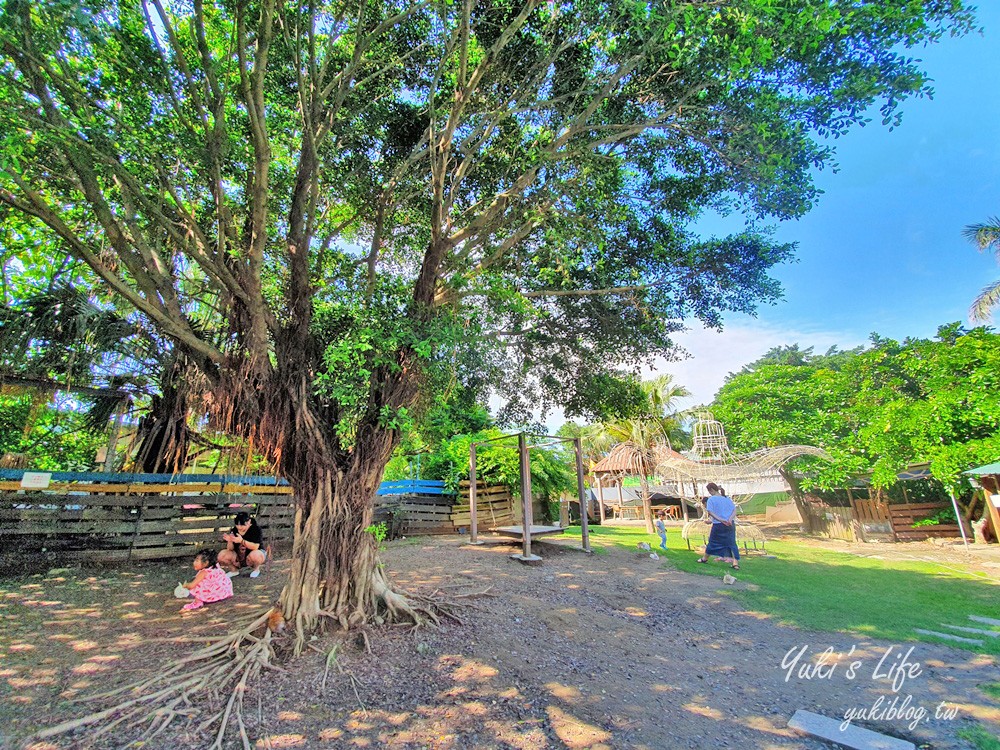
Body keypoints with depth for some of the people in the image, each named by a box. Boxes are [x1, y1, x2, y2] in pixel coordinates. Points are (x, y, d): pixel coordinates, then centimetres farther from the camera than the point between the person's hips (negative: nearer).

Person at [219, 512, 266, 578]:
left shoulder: (256, 529, -19)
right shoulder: (234, 531, -8)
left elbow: (255, 547, -30)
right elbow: (230, 549, -8)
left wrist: (242, 541, -42)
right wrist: (230, 541, -30)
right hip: (239, 557, 4)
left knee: (254, 555, -39)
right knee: (221, 556, -18)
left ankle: (256, 569, -1)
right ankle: (234, 570, 13)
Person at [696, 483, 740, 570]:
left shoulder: (711, 499, -6)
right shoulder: (727, 498, 9)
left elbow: (710, 512, -17)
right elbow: (734, 510, 2)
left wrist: (721, 520, -20)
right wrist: (730, 519, -12)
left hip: (718, 525, -3)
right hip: (730, 524, 3)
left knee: (712, 541, 12)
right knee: (732, 543, 7)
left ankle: (705, 558, 28)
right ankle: (736, 563, -3)